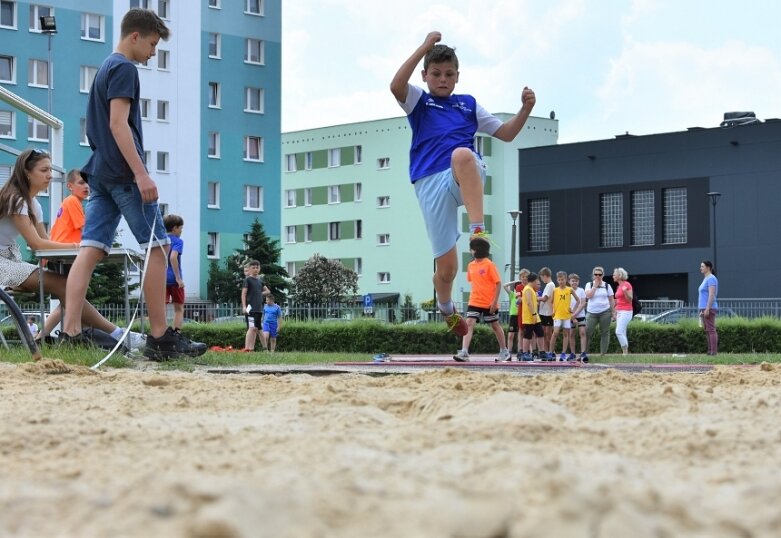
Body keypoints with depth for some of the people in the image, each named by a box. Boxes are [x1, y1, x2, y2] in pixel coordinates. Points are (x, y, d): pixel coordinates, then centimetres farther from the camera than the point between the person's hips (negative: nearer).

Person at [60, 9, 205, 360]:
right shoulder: (124, 68, -8)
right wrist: (141, 174, -22)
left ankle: (70, 334, -6)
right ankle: (159, 338, -4)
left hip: (100, 173, 9)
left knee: (90, 250, 1)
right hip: (123, 173, -9)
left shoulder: (105, 68, 22)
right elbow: (118, 123, -18)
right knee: (158, 247, -5)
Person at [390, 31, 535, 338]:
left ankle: (478, 231, -45)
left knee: (462, 154, -40)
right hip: (431, 183, 0)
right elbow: (396, 86, -8)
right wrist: (425, 47, -10)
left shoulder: (469, 105, 23)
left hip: (468, 178, 1)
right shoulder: (418, 102, 15)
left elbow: (506, 133, 24)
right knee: (446, 267, -5)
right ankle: (446, 307, 31)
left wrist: (525, 109, 6)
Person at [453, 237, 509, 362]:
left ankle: (504, 352, 27)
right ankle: (464, 352, -20)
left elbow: (498, 283, -11)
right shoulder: (471, 266, 5)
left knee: (495, 326, 10)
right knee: (469, 324, -12)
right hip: (474, 302, 4)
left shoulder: (489, 265, -11)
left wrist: (495, 301, -15)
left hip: (489, 303, -4)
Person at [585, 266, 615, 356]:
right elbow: (588, 296, -10)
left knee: (604, 333, 1)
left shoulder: (607, 286, 7)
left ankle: (603, 353, 6)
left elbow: (611, 300, 9)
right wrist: (595, 286, -7)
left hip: (605, 313, 0)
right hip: (592, 313, 0)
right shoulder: (589, 285, 7)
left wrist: (613, 312, 3)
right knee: (587, 332, -7)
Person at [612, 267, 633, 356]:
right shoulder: (618, 286, 15)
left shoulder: (627, 285, -10)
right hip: (619, 311, 9)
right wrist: (614, 313, 21)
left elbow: (630, 300, -12)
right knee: (622, 334, 5)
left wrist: (625, 292, -29)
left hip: (626, 311, -9)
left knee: (619, 332, -17)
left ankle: (625, 352, -13)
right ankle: (625, 352, 6)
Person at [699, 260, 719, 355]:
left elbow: (712, 295, -20)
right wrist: (702, 310, 22)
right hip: (705, 309, 10)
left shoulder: (711, 278, -12)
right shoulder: (706, 279, 20)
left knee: (711, 330, -11)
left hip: (709, 308, -10)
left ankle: (714, 352, -13)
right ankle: (710, 351, 8)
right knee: (708, 331, 8)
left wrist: (707, 309, -24)